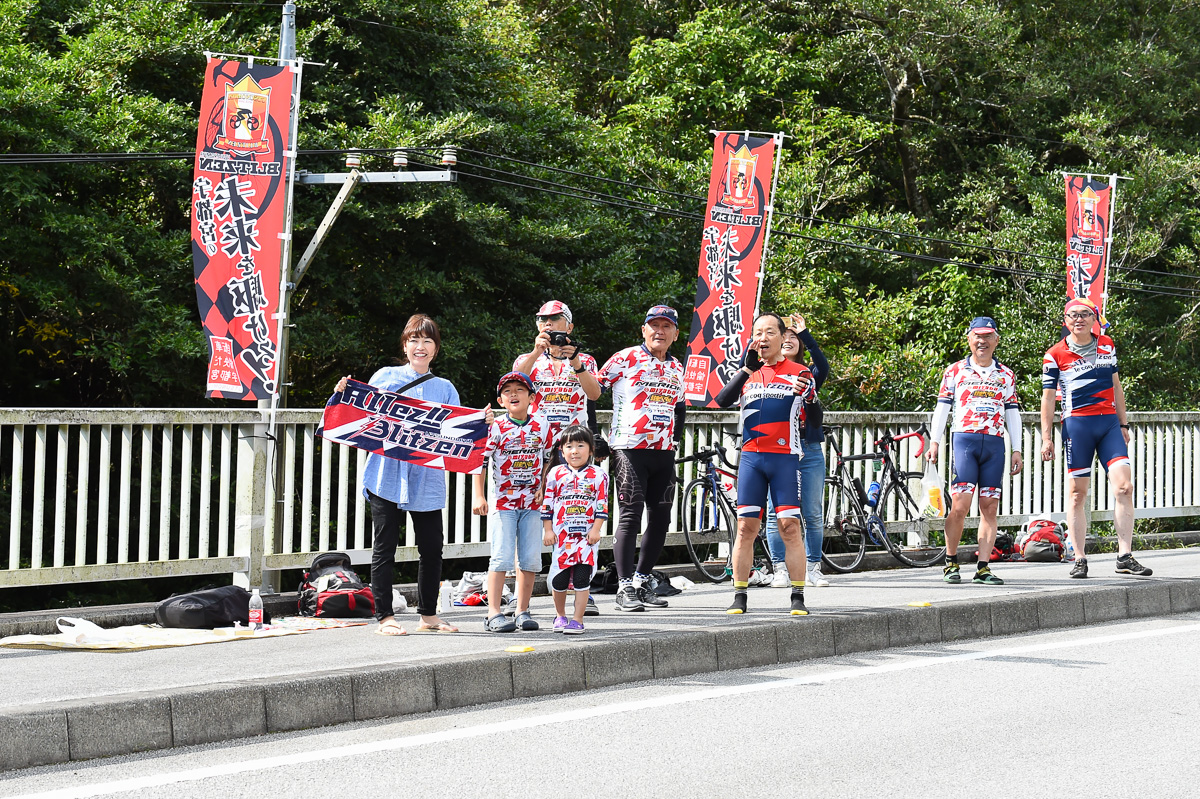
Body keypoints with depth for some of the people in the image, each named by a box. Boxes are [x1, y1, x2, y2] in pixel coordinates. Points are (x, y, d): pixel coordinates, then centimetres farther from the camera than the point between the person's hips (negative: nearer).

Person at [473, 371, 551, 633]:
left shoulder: (540, 426, 5)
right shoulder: (496, 427, -7)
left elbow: (548, 459, 16)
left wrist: (542, 488, 4)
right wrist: (479, 496, -11)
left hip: (531, 502, 4)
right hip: (503, 501, -4)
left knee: (530, 559, 4)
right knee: (502, 557, -10)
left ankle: (522, 612, 13)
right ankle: (494, 613, -7)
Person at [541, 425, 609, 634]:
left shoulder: (597, 475, 2)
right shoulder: (555, 474, 6)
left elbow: (601, 505, 1)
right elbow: (547, 504, 8)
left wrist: (596, 529, -7)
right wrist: (548, 530, 3)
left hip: (586, 535, -2)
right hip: (561, 535, 2)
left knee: (582, 578, -6)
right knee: (559, 578, 4)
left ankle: (577, 619, 0)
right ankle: (560, 615, 24)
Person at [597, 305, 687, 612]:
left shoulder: (677, 368, 16)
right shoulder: (625, 359, -2)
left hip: (663, 452, 6)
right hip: (629, 449, -6)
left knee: (660, 519, 4)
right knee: (630, 516, -9)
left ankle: (641, 582, 16)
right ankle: (625, 588, -6)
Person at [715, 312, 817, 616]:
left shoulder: (799, 374, 5)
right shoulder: (746, 373, 13)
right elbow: (723, 400, -5)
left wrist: (808, 395, -10)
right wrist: (748, 368, -13)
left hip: (784, 458, -2)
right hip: (750, 457, 2)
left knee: (790, 527, -6)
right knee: (746, 527, 0)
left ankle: (798, 598, -2)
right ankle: (739, 597, 5)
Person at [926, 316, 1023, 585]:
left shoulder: (1006, 375, 16)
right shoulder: (955, 371, 9)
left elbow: (1012, 413, 17)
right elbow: (942, 407, 10)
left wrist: (1016, 450, 12)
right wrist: (935, 442, 2)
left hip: (995, 443, 3)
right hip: (964, 439, -3)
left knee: (989, 507, -2)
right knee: (960, 505, -12)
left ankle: (983, 567, 0)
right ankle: (951, 562, 1)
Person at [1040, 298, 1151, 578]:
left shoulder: (1107, 346, 13)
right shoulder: (1055, 355, 1)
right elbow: (1048, 397, 3)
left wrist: (1123, 424, 19)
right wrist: (1046, 437, -2)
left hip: (1109, 422, 3)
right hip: (1076, 424, -3)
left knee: (1124, 486, -9)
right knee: (1077, 493, -1)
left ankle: (1125, 557, -7)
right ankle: (1079, 559, 5)